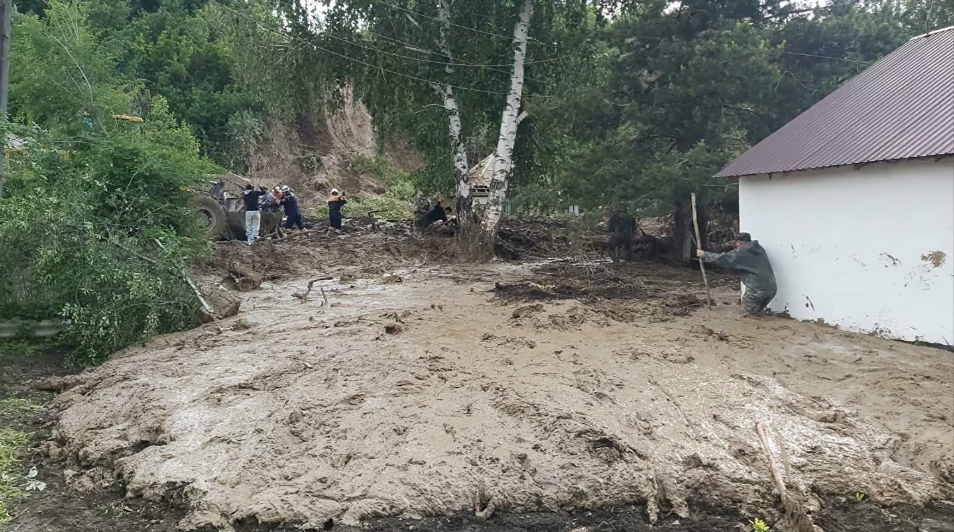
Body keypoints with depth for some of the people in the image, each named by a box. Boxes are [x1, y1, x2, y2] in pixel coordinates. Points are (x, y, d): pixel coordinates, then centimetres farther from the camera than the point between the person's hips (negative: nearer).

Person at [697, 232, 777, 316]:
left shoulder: (740, 253, -4)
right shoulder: (760, 249, 17)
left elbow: (721, 258, 0)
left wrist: (704, 255, 11)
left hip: (757, 289, -7)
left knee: (748, 312, 10)